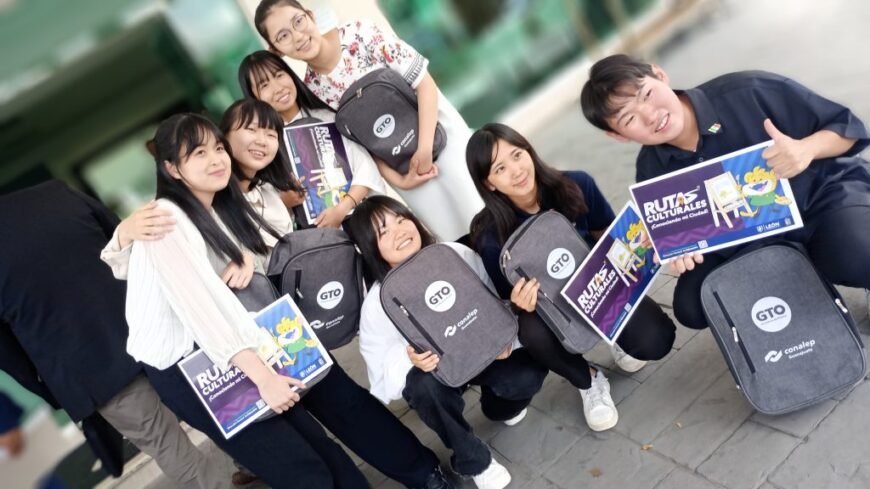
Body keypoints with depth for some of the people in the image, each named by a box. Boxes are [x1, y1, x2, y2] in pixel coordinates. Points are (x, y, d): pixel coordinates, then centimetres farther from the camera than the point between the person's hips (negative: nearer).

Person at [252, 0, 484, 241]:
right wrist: (398, 180, -9)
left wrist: (425, 148, -22)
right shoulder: (312, 89, -9)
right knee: (453, 233, 5)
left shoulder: (360, 33, -18)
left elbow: (425, 82, -17)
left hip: (439, 133, -2)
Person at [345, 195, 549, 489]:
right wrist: (410, 361, -39)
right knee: (425, 386, -38)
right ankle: (472, 460, -8)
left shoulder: (457, 255, -18)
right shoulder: (377, 303, -22)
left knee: (529, 373, -24)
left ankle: (497, 403, 18)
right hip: (428, 369, -2)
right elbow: (382, 369, -17)